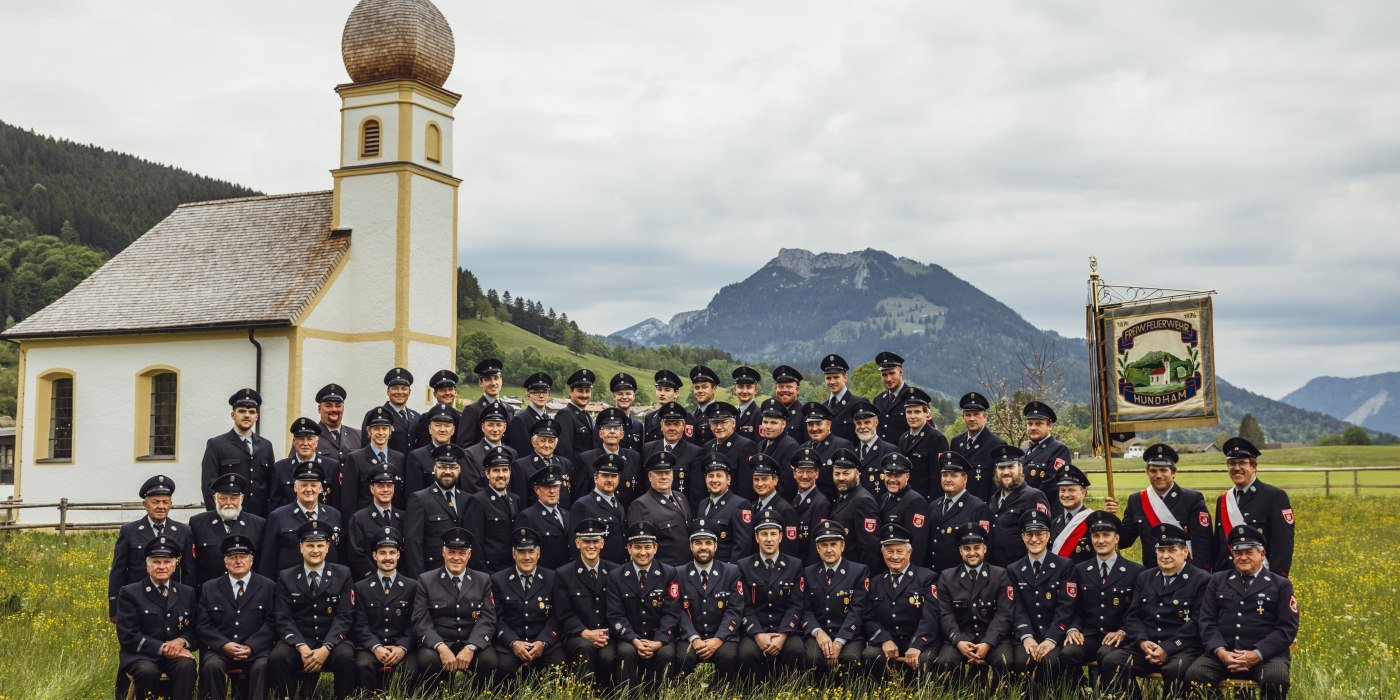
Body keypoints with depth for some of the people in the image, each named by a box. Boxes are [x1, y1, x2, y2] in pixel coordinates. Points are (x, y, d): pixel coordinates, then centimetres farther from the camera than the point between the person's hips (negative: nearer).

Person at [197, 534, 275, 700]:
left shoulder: (268, 586, 10)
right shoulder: (209, 588, 14)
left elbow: (271, 623, 2)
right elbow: (202, 624, 7)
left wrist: (251, 646, -13)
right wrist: (224, 645, -10)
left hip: (256, 650, -1)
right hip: (219, 649, 1)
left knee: (262, 666, -32)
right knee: (212, 665, -30)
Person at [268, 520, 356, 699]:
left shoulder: (343, 574, 5)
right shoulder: (286, 577, 7)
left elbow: (344, 616, -3)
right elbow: (283, 618, -1)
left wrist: (325, 648, -18)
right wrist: (301, 647, -18)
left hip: (332, 641, -1)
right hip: (297, 640, 1)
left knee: (345, 657, -33)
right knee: (276, 658, -30)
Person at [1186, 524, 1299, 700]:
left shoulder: (1281, 585, 11)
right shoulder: (1218, 581, 17)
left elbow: (1288, 628, 1)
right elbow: (1207, 621, 9)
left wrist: (1256, 654, -13)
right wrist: (1220, 651, -10)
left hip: (1266, 654, -1)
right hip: (1222, 653, 1)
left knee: (1275, 679, -35)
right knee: (1194, 675, -27)